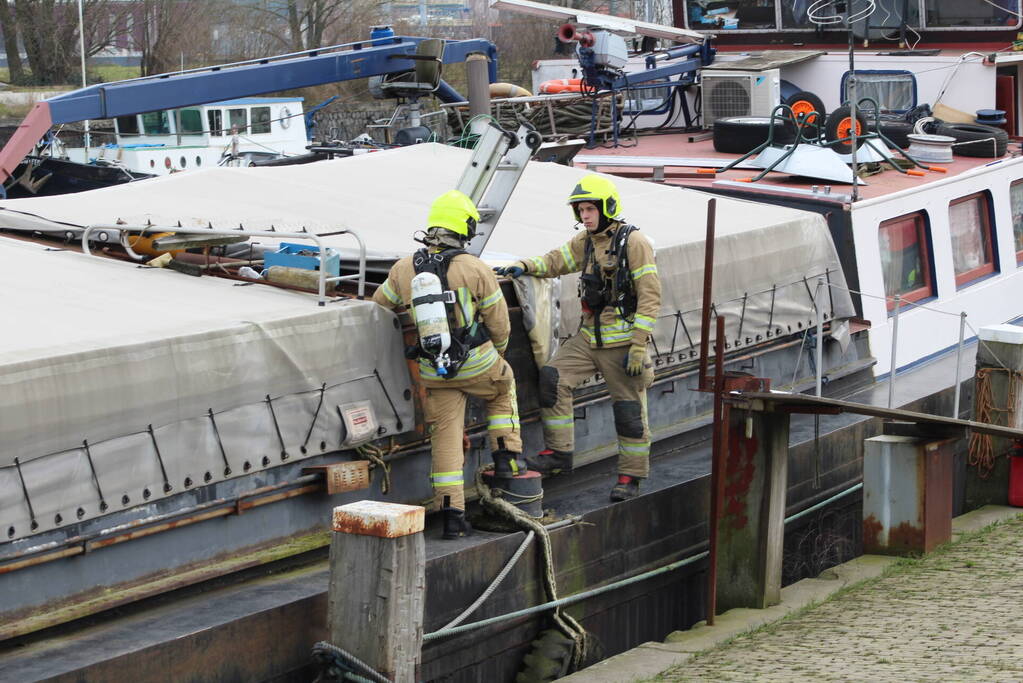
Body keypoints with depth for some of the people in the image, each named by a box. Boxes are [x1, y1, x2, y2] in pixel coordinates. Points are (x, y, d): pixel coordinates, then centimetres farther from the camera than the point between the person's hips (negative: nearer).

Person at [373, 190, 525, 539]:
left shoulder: (404, 269, -1)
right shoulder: (476, 269, -11)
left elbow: (378, 305, 16)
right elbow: (499, 322, -2)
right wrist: (498, 352, 19)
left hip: (434, 372, 2)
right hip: (477, 365, -2)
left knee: (446, 436, 8)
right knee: (503, 388, 30)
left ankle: (452, 513, 5)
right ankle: (506, 457, 27)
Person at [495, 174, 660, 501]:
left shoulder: (633, 242, -12)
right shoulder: (585, 241, 10)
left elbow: (650, 296, -15)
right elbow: (556, 260, 20)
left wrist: (638, 345, -19)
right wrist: (524, 266, -2)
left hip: (621, 342, -7)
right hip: (589, 336, 7)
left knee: (629, 410, -1)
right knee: (552, 378, -5)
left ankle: (631, 476, 10)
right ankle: (558, 452, 3)